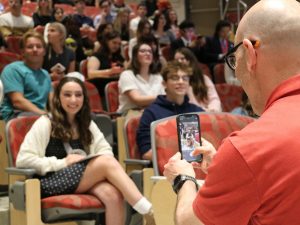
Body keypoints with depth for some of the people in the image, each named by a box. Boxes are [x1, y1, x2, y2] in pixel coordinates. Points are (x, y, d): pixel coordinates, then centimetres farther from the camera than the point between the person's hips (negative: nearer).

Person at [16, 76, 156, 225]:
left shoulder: (87, 124, 19)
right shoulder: (45, 124, 0)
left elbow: (106, 151, 15)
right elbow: (23, 160, -9)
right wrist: (62, 163, -14)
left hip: (85, 180, 5)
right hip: (52, 183, -5)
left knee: (113, 194, -31)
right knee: (107, 163, -28)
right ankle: (151, 213, -34)